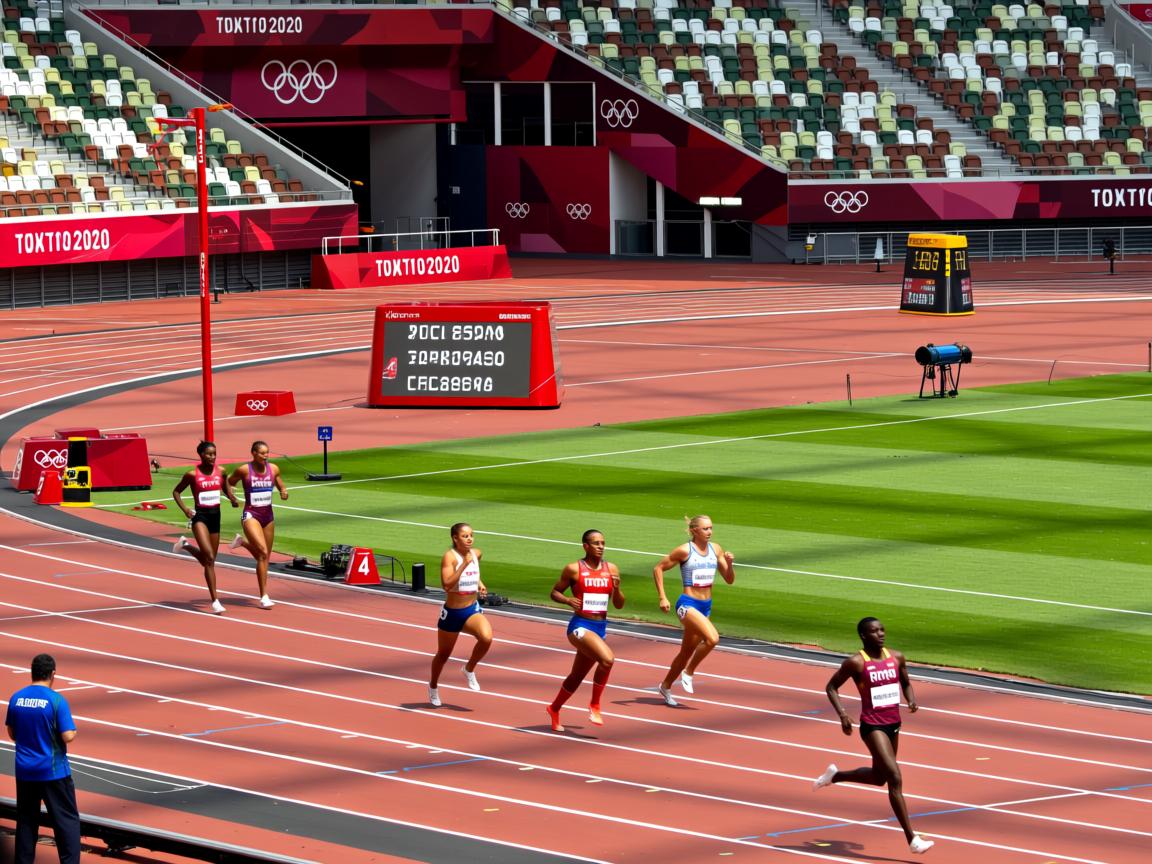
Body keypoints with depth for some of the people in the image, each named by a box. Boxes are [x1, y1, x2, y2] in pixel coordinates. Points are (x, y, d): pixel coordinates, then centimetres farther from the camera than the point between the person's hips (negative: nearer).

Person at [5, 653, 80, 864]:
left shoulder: (16, 698, 1)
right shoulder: (56, 700, -15)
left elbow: (12, 734, 10)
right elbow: (68, 736, -17)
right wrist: (72, 729, 4)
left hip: (24, 771, 5)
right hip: (53, 772, -5)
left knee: (26, 821, 14)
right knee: (67, 821, 3)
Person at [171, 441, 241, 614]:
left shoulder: (220, 471, 1)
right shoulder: (193, 474, -10)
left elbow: (226, 487, 19)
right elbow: (176, 491, 2)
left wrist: (232, 498, -2)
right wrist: (185, 509, -12)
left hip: (215, 515, 5)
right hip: (200, 516, -5)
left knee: (209, 560, 14)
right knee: (209, 556, -20)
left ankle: (186, 546, 45)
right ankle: (215, 601, -17)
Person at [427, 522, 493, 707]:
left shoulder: (477, 554, 1)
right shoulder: (450, 557, -17)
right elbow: (447, 584, -30)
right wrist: (464, 564, -33)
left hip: (472, 610, 4)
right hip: (452, 612, -4)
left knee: (487, 638, -27)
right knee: (443, 654, 14)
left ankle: (469, 669, 1)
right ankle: (433, 687, 42)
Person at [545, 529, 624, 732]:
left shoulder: (611, 569, 7)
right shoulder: (574, 569, -5)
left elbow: (619, 604, 9)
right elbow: (554, 592, 4)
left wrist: (617, 588, -11)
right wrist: (568, 600, -16)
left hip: (600, 627, 6)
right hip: (580, 626, -6)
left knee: (577, 676, 16)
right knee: (607, 659, -28)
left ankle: (554, 709, 39)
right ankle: (594, 705, -11)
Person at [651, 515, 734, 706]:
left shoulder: (715, 550, 6)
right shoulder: (685, 550, -10)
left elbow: (730, 580, 9)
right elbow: (658, 569, -3)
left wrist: (729, 564, -11)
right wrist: (662, 597, -10)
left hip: (706, 606, 6)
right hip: (688, 604, -6)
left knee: (687, 651, 14)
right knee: (712, 638, -27)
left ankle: (666, 686, 33)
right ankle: (688, 673, -7)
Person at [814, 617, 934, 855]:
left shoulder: (896, 657, 4)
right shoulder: (856, 663, -12)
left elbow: (905, 684, 19)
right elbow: (831, 687, -3)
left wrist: (911, 700, -2)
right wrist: (842, 713, -17)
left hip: (893, 724, 7)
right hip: (872, 725, -7)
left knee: (879, 776, 23)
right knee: (895, 778, -14)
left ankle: (835, 775, 49)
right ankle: (912, 839, -13)